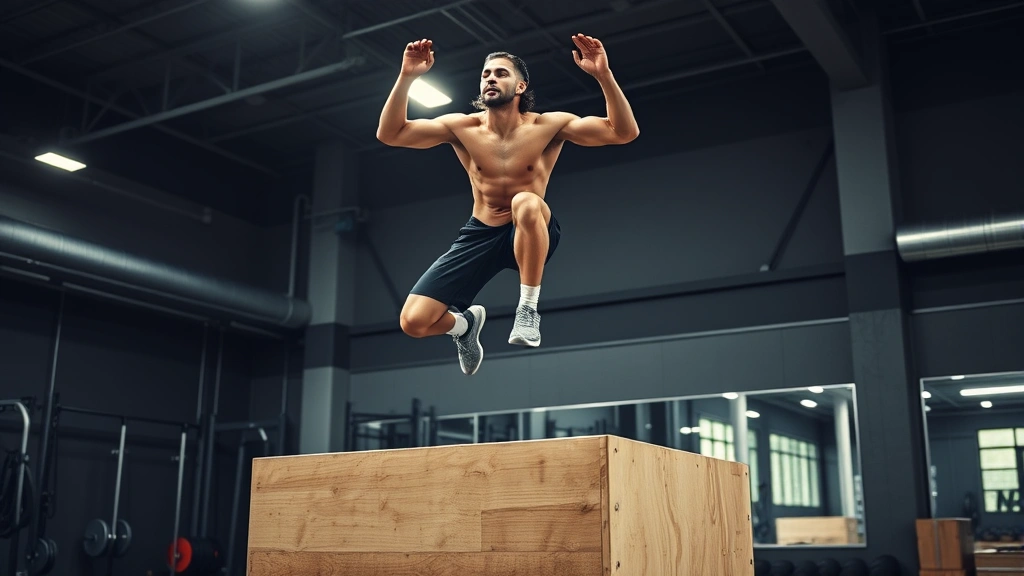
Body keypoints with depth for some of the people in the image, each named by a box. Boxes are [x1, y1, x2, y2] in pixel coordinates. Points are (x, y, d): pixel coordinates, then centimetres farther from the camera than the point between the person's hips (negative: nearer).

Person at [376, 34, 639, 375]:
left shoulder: (547, 126, -8)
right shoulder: (462, 127, -3)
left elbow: (625, 132, -16)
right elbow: (389, 134, -8)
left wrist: (603, 75, -29)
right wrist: (406, 77, -20)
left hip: (532, 233, -2)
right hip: (480, 234, 3)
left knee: (526, 203, -41)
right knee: (413, 322, -12)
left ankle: (528, 308, -22)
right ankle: (465, 322, 26)